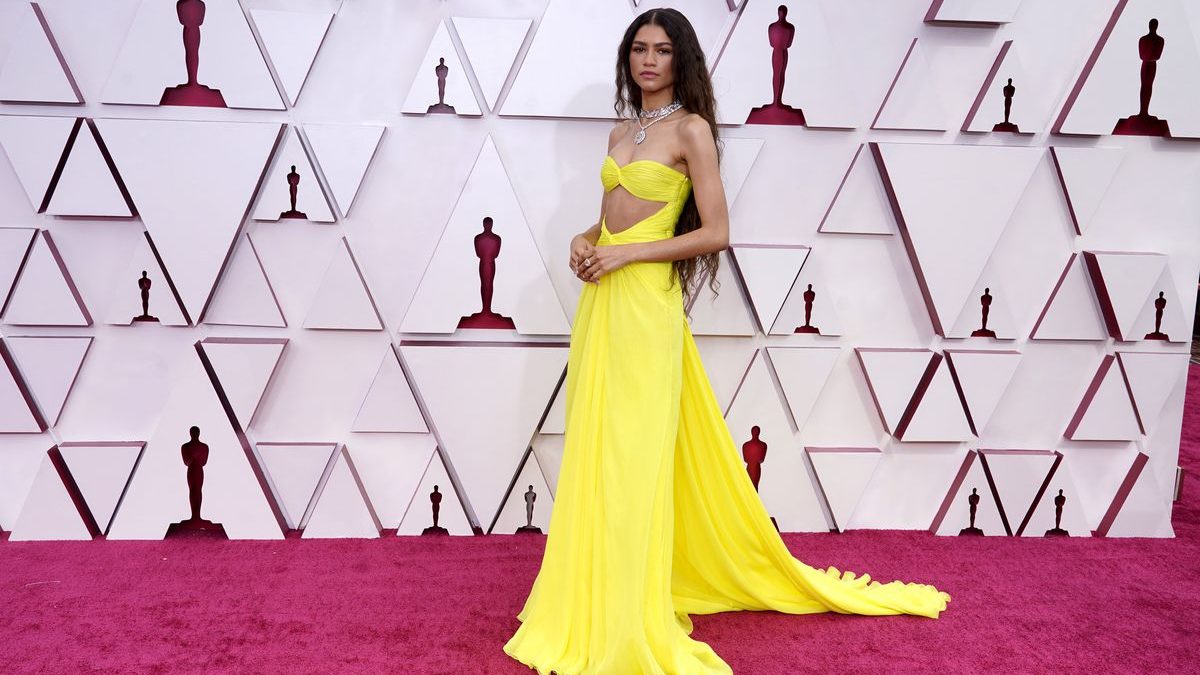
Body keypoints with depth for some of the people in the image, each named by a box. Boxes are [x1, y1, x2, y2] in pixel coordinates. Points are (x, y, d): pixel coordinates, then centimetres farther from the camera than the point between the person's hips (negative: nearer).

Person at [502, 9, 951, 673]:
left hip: (644, 303, -7)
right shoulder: (621, 132, 16)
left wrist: (625, 252, -14)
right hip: (600, 302, 7)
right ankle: (592, 600, 25)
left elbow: (714, 233, -10)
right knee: (594, 449, 11)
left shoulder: (691, 129, -5)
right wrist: (584, 240, 2)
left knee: (632, 453, -4)